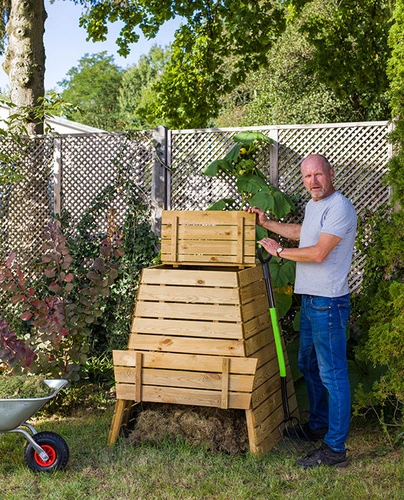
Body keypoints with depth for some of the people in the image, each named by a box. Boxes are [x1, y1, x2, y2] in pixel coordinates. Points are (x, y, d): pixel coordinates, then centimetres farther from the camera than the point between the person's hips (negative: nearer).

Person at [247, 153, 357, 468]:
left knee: (333, 373, -7)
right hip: (310, 298, 11)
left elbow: (318, 253, -24)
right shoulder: (313, 205, 15)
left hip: (328, 301, -11)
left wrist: (279, 251, -12)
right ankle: (318, 425, 39)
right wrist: (266, 223, 34)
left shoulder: (339, 208, -17)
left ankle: (335, 449, -1)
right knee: (309, 365, 22)